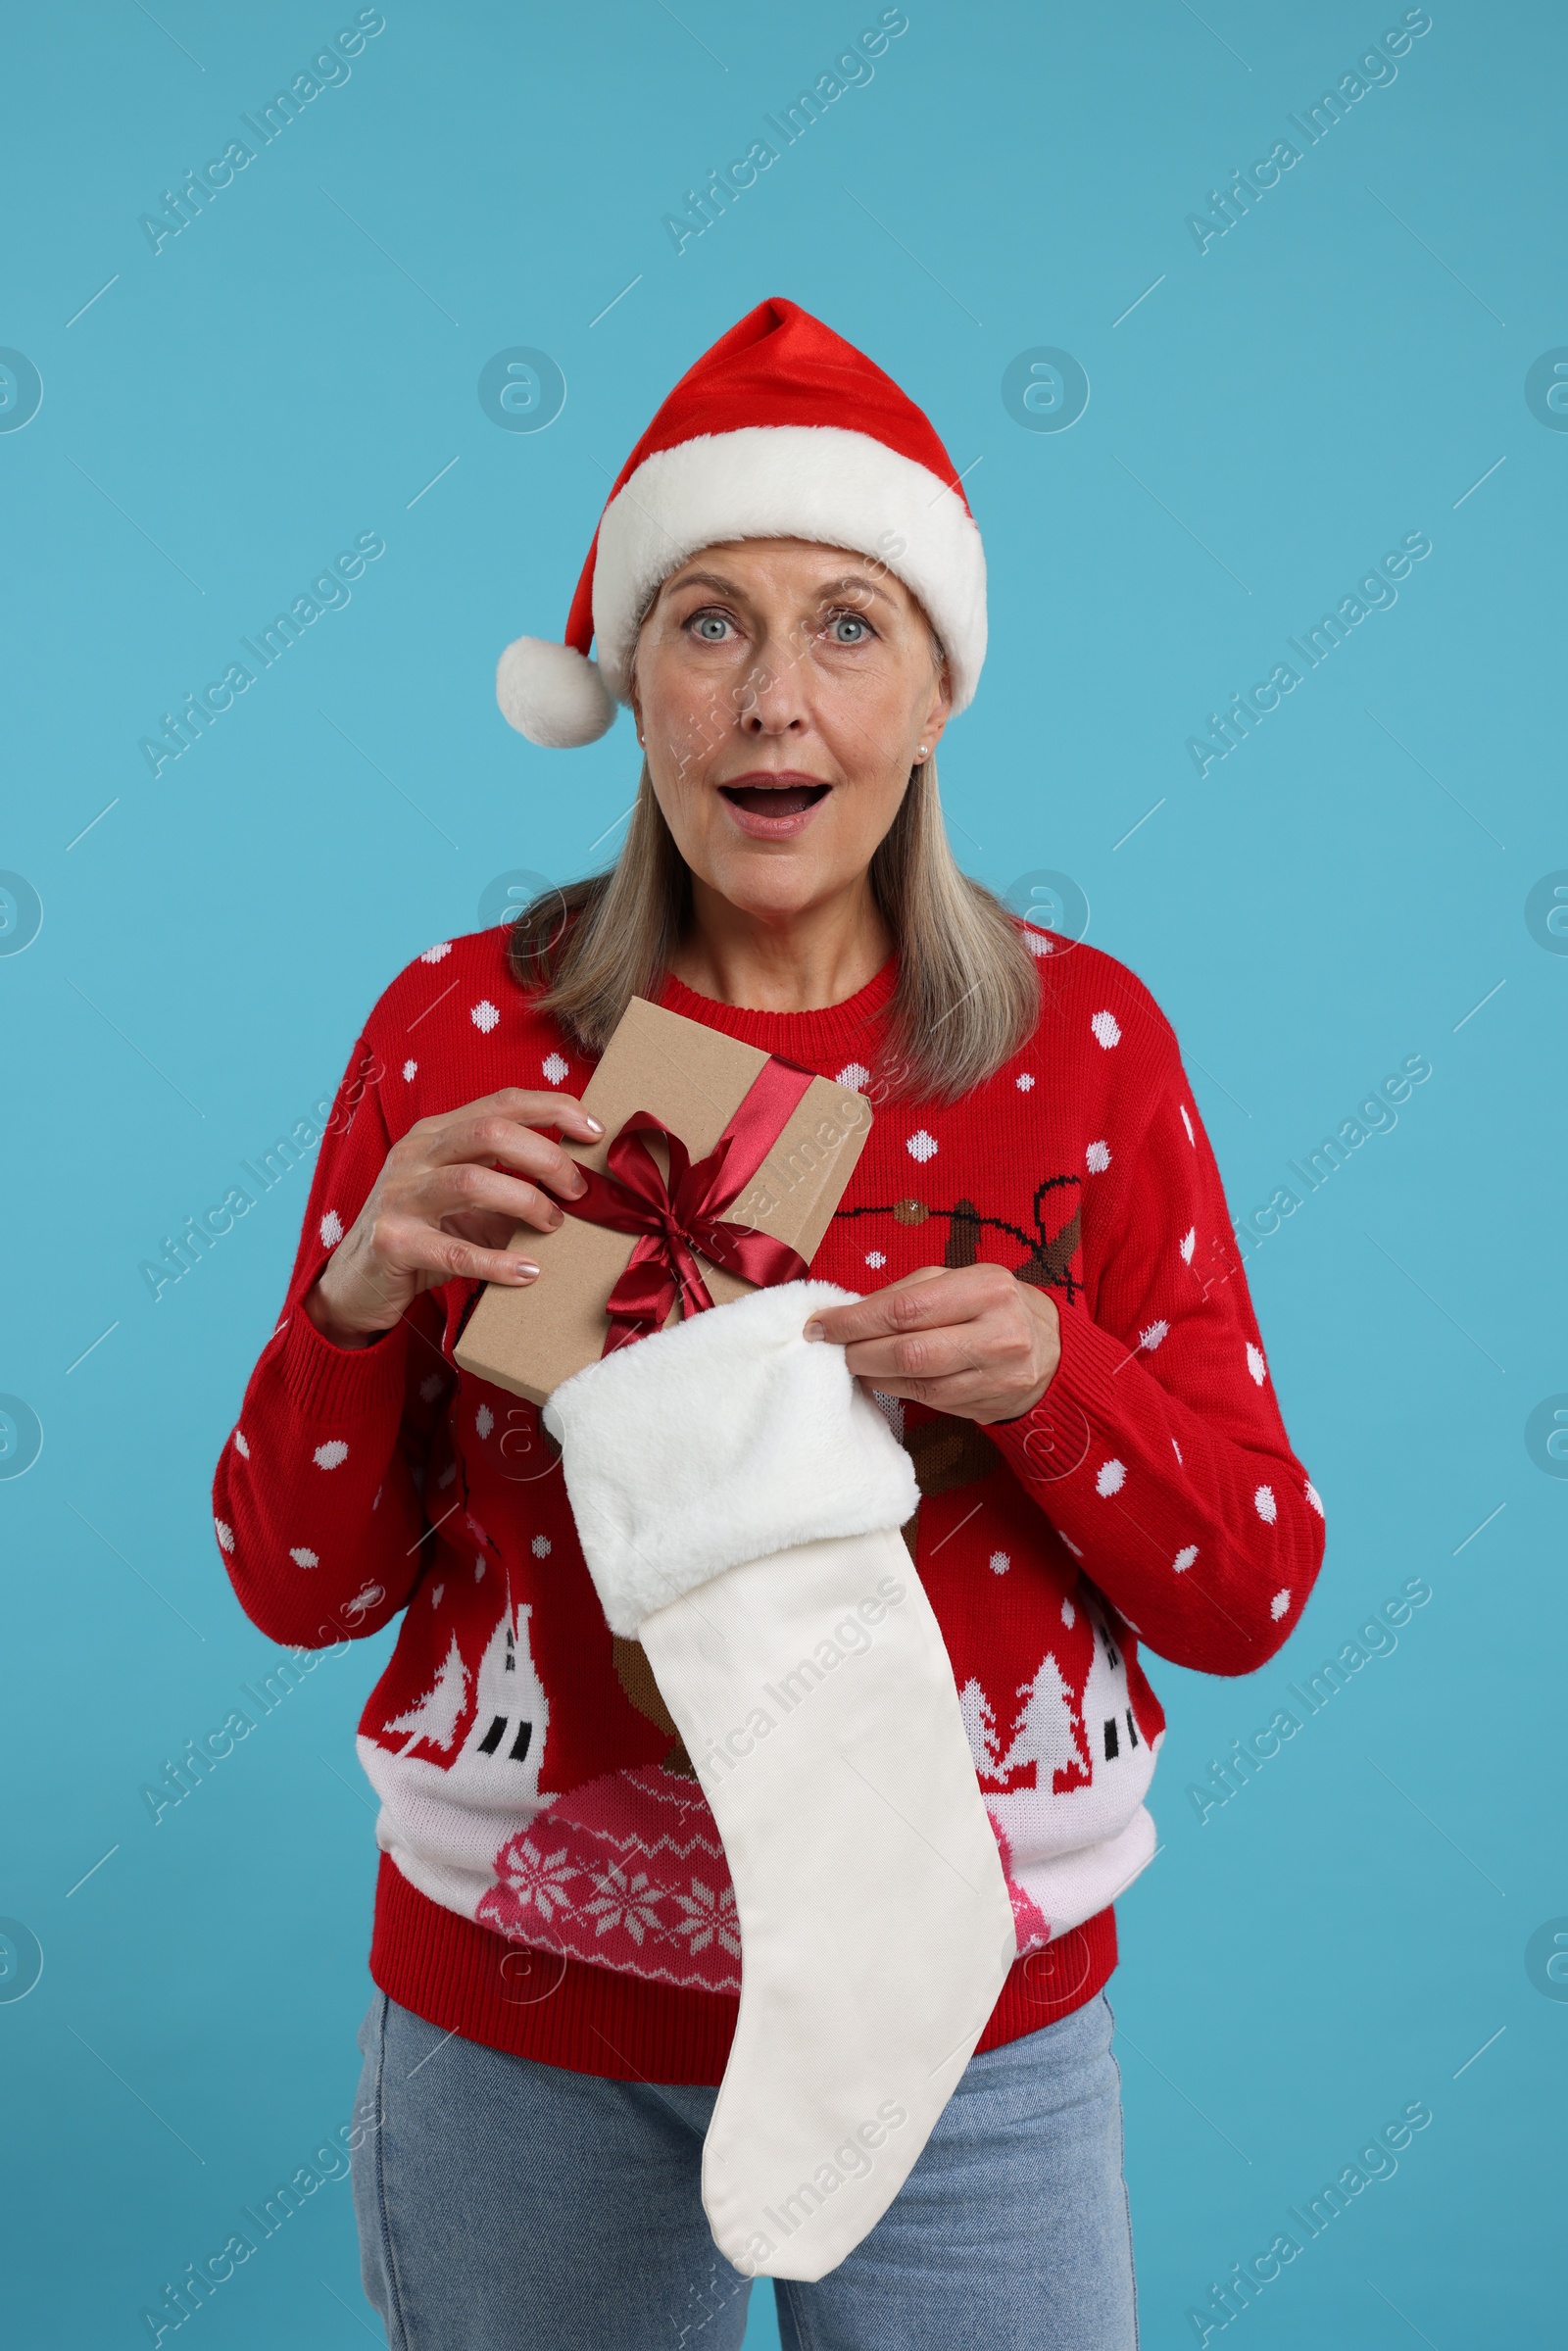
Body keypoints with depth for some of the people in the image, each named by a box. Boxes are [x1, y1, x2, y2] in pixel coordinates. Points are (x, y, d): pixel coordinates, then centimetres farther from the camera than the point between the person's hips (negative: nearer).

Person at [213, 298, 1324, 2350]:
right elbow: (302, 1587, -3)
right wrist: (361, 1293, -21)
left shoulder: (1083, 1037, -6)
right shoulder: (459, 1028, -7)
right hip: (525, 2008, 1)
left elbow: (1249, 1598, -4)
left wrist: (1051, 1376, -23)